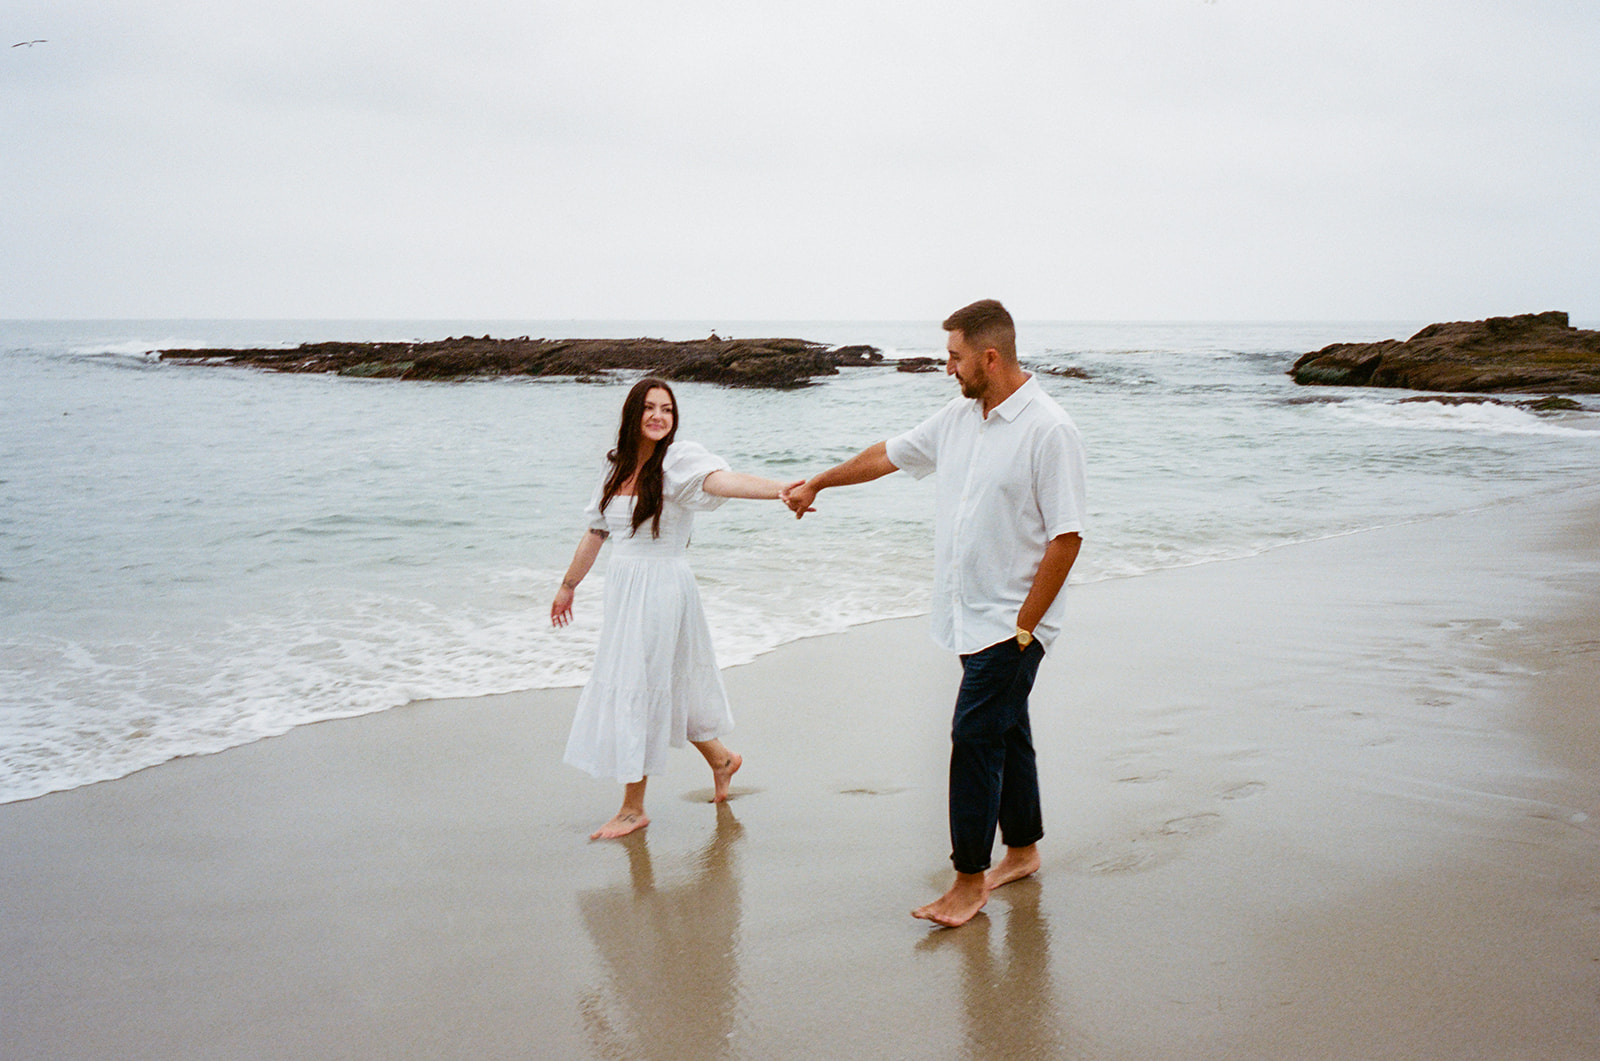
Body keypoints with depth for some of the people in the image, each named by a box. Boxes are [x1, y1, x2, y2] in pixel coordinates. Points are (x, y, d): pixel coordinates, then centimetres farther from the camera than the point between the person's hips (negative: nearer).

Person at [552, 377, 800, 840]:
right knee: (662, 688, 17)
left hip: (662, 589, -7)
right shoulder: (617, 468, 7)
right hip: (622, 589, 7)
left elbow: (722, 480, -33)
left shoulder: (679, 460, -13)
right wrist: (569, 586, 25)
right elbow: (595, 532, 17)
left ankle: (633, 808, 9)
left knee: (638, 691, -3)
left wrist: (779, 488, -52)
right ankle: (720, 759, 39)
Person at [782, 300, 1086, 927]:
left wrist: (1022, 628, -18)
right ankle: (1023, 851, 30)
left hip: (1012, 623, -7)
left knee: (975, 737, -8)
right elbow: (891, 455, 22)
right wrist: (818, 483, 31)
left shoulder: (1048, 432, -17)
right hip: (972, 617, 8)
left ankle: (970, 881, 2)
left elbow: (1066, 538, -18)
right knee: (1005, 733, 16)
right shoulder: (959, 416, 8)